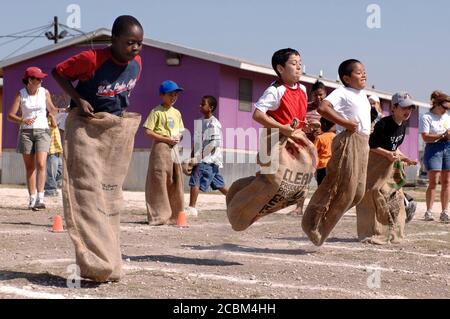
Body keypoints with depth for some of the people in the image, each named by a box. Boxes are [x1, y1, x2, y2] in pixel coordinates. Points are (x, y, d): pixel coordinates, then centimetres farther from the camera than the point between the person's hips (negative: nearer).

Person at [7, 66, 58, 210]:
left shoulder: (44, 92, 2)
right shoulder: (21, 94, -2)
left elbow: (51, 109, 17)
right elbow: (10, 115, -6)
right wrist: (23, 120, -24)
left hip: (42, 131, 0)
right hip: (26, 132, 0)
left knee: (40, 164, -16)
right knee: (30, 167, 2)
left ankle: (40, 198, -20)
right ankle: (32, 199, 6)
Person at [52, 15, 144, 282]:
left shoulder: (137, 63, -3)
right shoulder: (92, 59, -21)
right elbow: (59, 72, -9)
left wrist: (122, 110, 4)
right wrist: (79, 100, -18)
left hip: (118, 130, 6)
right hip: (87, 127, -6)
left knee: (110, 192, 8)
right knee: (88, 190, -12)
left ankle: (109, 261, 15)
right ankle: (96, 262, -15)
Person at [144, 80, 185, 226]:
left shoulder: (176, 113, 16)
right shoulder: (157, 112, -4)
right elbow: (148, 132, -10)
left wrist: (178, 138, 0)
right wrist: (167, 139, -15)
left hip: (174, 148, 7)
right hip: (161, 148, -7)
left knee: (175, 183, 6)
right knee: (159, 182, -6)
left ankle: (175, 215, 13)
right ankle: (159, 216, -2)